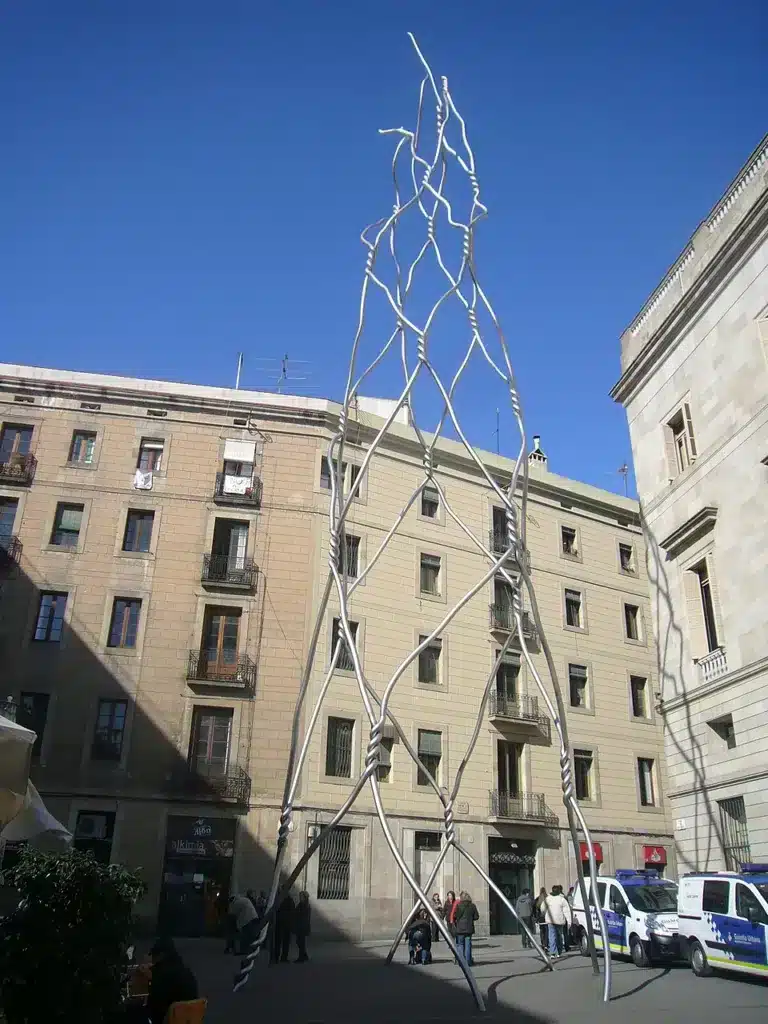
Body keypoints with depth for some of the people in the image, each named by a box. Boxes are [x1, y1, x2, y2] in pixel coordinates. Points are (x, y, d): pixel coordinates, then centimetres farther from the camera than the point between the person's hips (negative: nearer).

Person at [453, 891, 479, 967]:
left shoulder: (459, 905, -9)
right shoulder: (472, 906, -2)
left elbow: (454, 916, -10)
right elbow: (476, 916, 2)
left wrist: (455, 922, 11)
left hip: (460, 929, -2)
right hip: (469, 928, 2)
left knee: (460, 944, 8)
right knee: (468, 945, 8)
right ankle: (468, 962, 8)